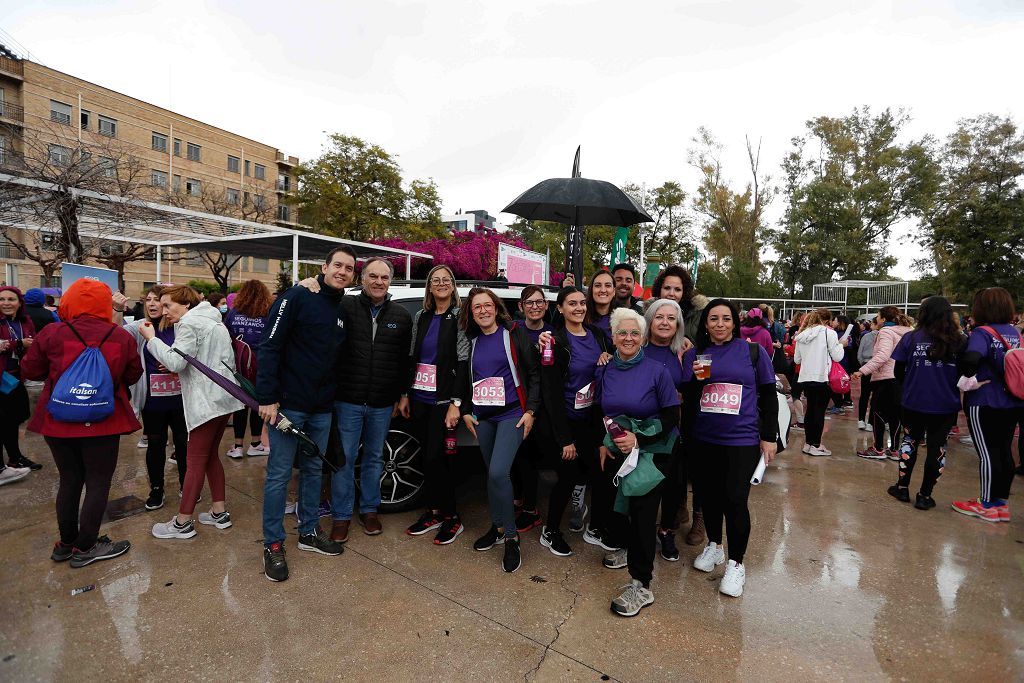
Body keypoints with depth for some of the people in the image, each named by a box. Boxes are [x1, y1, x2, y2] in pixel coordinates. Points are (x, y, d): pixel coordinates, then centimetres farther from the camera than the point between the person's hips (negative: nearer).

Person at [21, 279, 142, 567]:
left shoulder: (51, 333, -8)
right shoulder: (122, 336, -9)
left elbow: (30, 370, 3)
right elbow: (133, 375, 0)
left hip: (58, 421, 3)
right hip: (104, 422, -2)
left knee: (69, 481, 17)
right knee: (98, 483, 9)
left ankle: (66, 543, 30)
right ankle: (85, 547, 17)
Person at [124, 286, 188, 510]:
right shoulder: (139, 327, -1)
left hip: (179, 397, 0)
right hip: (152, 399, 1)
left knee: (183, 442, 13)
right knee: (155, 445, 13)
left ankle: (186, 485, 31)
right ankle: (156, 489, 30)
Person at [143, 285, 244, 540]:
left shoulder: (190, 323, -10)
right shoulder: (213, 321, 19)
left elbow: (174, 361, -19)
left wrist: (151, 338, -7)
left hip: (206, 401, -10)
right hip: (223, 397, 10)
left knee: (195, 461, -1)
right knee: (211, 455, 17)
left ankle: (183, 522, 9)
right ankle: (219, 512, 22)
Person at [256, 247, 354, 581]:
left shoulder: (343, 310, 10)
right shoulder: (297, 297, -10)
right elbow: (269, 347, -14)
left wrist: (332, 397, 9)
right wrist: (267, 398, -18)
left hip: (322, 409, 7)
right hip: (288, 403, -6)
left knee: (313, 470, 17)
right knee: (279, 474, 4)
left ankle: (309, 532, 32)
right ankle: (272, 544, 20)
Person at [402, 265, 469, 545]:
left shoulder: (460, 317, -5)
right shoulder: (420, 317, 12)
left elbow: (463, 363, -11)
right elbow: (412, 357, 14)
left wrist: (456, 403, -17)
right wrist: (406, 394, 10)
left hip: (443, 400, -6)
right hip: (419, 398, 6)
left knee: (437, 457, -4)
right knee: (427, 455, 12)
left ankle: (451, 517, 13)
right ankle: (434, 511, 27)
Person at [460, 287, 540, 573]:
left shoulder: (514, 333, -4)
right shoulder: (471, 341, 9)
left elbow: (533, 373, -5)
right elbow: (466, 380, 17)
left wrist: (530, 410, -10)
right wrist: (466, 411, 9)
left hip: (512, 414, -5)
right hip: (482, 417, 5)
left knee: (498, 472, -16)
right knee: (493, 474, 12)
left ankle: (510, 537, 1)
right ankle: (498, 527, 30)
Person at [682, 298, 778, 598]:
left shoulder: (753, 352, -1)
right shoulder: (694, 354, 4)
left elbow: (768, 396, 4)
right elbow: (687, 401, 4)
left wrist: (769, 437, 2)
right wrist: (697, 379, -15)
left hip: (742, 439, -3)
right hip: (705, 438, 3)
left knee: (735, 500, -5)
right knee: (710, 495, 14)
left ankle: (736, 563, 15)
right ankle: (714, 545, 37)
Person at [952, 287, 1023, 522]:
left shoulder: (982, 332, -14)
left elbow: (972, 358, -31)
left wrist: (967, 380, -17)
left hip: (984, 403, -7)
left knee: (987, 453, 1)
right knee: (1004, 451, 14)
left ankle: (987, 506, 12)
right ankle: (1002, 503, 23)